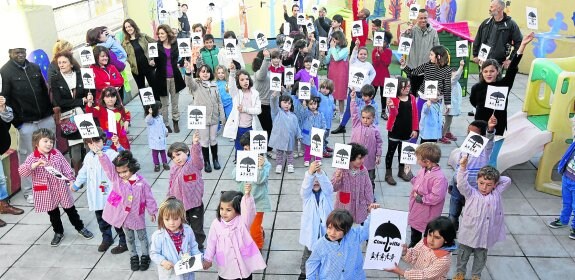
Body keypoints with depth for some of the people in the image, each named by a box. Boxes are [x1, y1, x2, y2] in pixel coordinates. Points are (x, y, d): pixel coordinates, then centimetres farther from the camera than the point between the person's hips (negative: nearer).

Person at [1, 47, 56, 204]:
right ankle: (29, 190, 13)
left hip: (46, 118, 5)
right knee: (28, 156, 2)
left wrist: (51, 110, 11)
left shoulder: (35, 68, 11)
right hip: (26, 123, -5)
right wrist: (16, 122, -16)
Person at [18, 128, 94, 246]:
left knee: (70, 209, 14)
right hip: (46, 192, -1)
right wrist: (36, 164, -38)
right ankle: (58, 233, 33)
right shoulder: (32, 158, -11)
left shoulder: (57, 154, -3)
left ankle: (80, 227, 30)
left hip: (61, 187, 1)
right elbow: (21, 171, -24)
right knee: (53, 213, 15)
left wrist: (70, 180, -5)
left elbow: (66, 167, 3)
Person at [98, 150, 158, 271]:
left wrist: (152, 212, 0)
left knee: (142, 236, 16)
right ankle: (133, 257, 38)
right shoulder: (115, 178, -11)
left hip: (137, 215, -2)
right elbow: (107, 166, -26)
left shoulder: (141, 182, -16)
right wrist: (101, 155, -44)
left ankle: (145, 256, 33)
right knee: (129, 237, 20)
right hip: (122, 214, 2)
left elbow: (148, 197, -7)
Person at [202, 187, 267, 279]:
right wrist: (208, 259, 10)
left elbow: (248, 210, -34)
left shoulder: (242, 221, -15)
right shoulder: (216, 224, -9)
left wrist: (247, 195, -50)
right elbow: (211, 243, 2)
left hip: (244, 266, -1)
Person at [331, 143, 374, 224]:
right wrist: (337, 179, -34)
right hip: (344, 206, -2)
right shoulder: (341, 170, -17)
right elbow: (333, 188, -15)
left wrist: (370, 203, 7)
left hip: (359, 205, 3)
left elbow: (367, 187, 2)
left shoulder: (363, 170, -7)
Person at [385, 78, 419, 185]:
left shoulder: (412, 98, 1)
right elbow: (394, 114, -22)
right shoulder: (393, 98, -12)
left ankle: (401, 171, 35)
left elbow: (415, 114, 5)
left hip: (407, 130, 5)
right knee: (391, 151, 5)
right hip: (394, 130, -4)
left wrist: (415, 129, 3)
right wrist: (391, 107, -44)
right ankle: (388, 174, 14)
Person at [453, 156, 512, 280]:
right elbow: (462, 184, -28)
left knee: (480, 258, 20)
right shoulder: (471, 194, -12)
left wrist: (495, 179, -4)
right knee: (463, 255, 17)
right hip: (469, 235, -2)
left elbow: (507, 180, 2)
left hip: (485, 236, 3)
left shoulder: (497, 194, -1)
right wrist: (463, 167, -38)